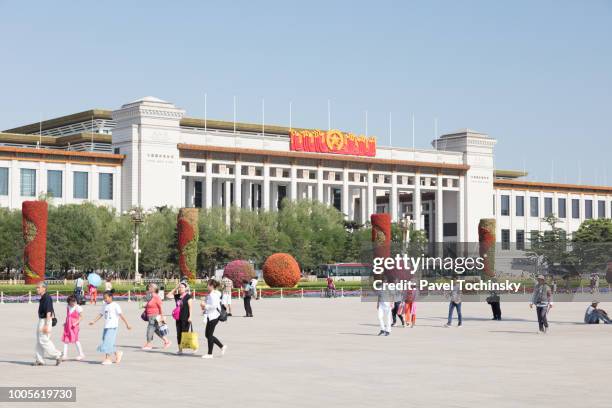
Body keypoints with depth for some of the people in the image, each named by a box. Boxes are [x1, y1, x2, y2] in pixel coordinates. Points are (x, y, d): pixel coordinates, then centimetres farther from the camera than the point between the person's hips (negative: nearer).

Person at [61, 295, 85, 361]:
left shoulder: (78, 308, -9)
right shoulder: (68, 307, 9)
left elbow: (81, 317, -7)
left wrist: (76, 323, -19)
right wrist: (65, 322, 11)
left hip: (74, 326, -6)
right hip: (68, 326, 6)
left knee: (75, 339, -6)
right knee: (65, 339, 3)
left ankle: (81, 354, 4)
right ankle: (65, 354, 8)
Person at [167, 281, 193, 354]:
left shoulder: (188, 296, -6)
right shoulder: (177, 296, 12)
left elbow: (191, 307, -11)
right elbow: (169, 295, 13)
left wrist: (190, 317, -19)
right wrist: (175, 288, 8)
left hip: (185, 318, -7)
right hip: (178, 318, 7)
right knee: (178, 334, 8)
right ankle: (180, 349, 15)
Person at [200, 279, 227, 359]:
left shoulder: (213, 295, -17)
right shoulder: (210, 294, 15)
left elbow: (214, 306, -26)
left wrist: (205, 306, -17)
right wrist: (204, 307, 8)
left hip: (214, 316, -10)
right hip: (210, 316, 10)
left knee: (209, 335, -3)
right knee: (208, 334, 14)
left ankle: (209, 354, 5)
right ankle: (222, 346, 21)